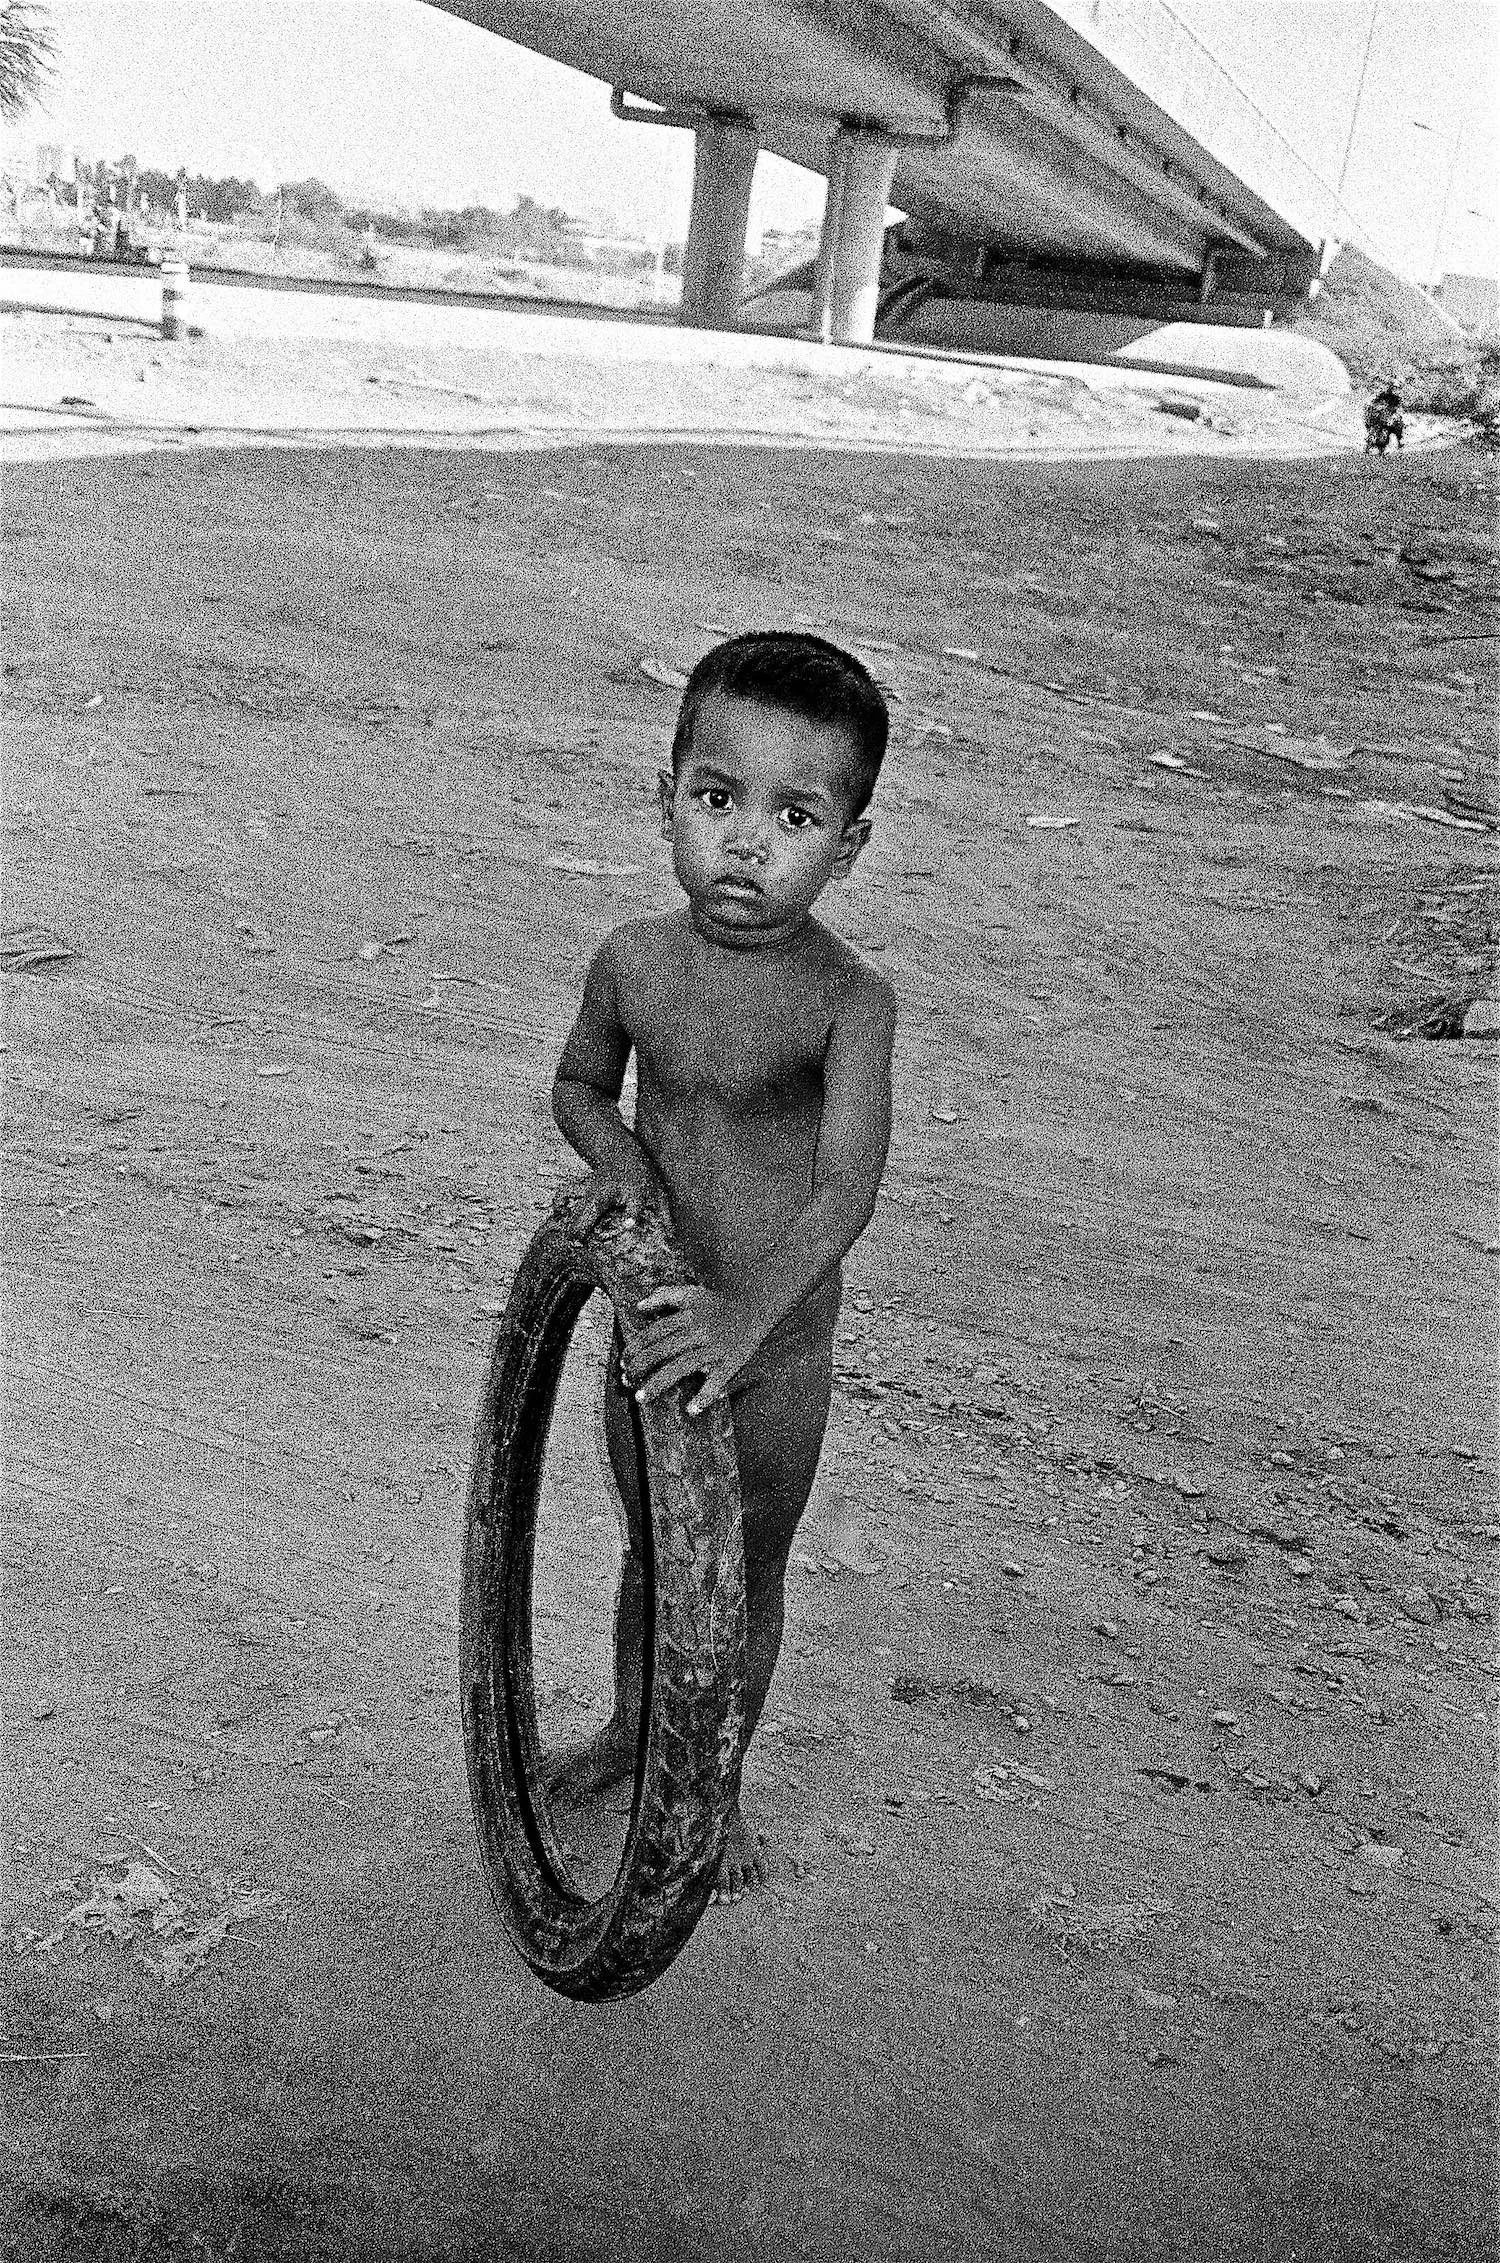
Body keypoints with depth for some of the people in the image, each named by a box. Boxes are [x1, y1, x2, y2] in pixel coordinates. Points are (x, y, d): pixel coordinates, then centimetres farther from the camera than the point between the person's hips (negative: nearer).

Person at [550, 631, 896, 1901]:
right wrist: (618, 1152, -13)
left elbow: (847, 1185, -36)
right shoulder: (633, 962, -10)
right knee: (652, 1551, 25)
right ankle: (632, 1727, 51)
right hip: (654, 1322, 4)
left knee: (747, 1578, 16)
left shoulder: (848, 1000, -23)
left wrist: (746, 1311, -51)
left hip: (771, 1343, -3)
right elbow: (578, 1085, 10)